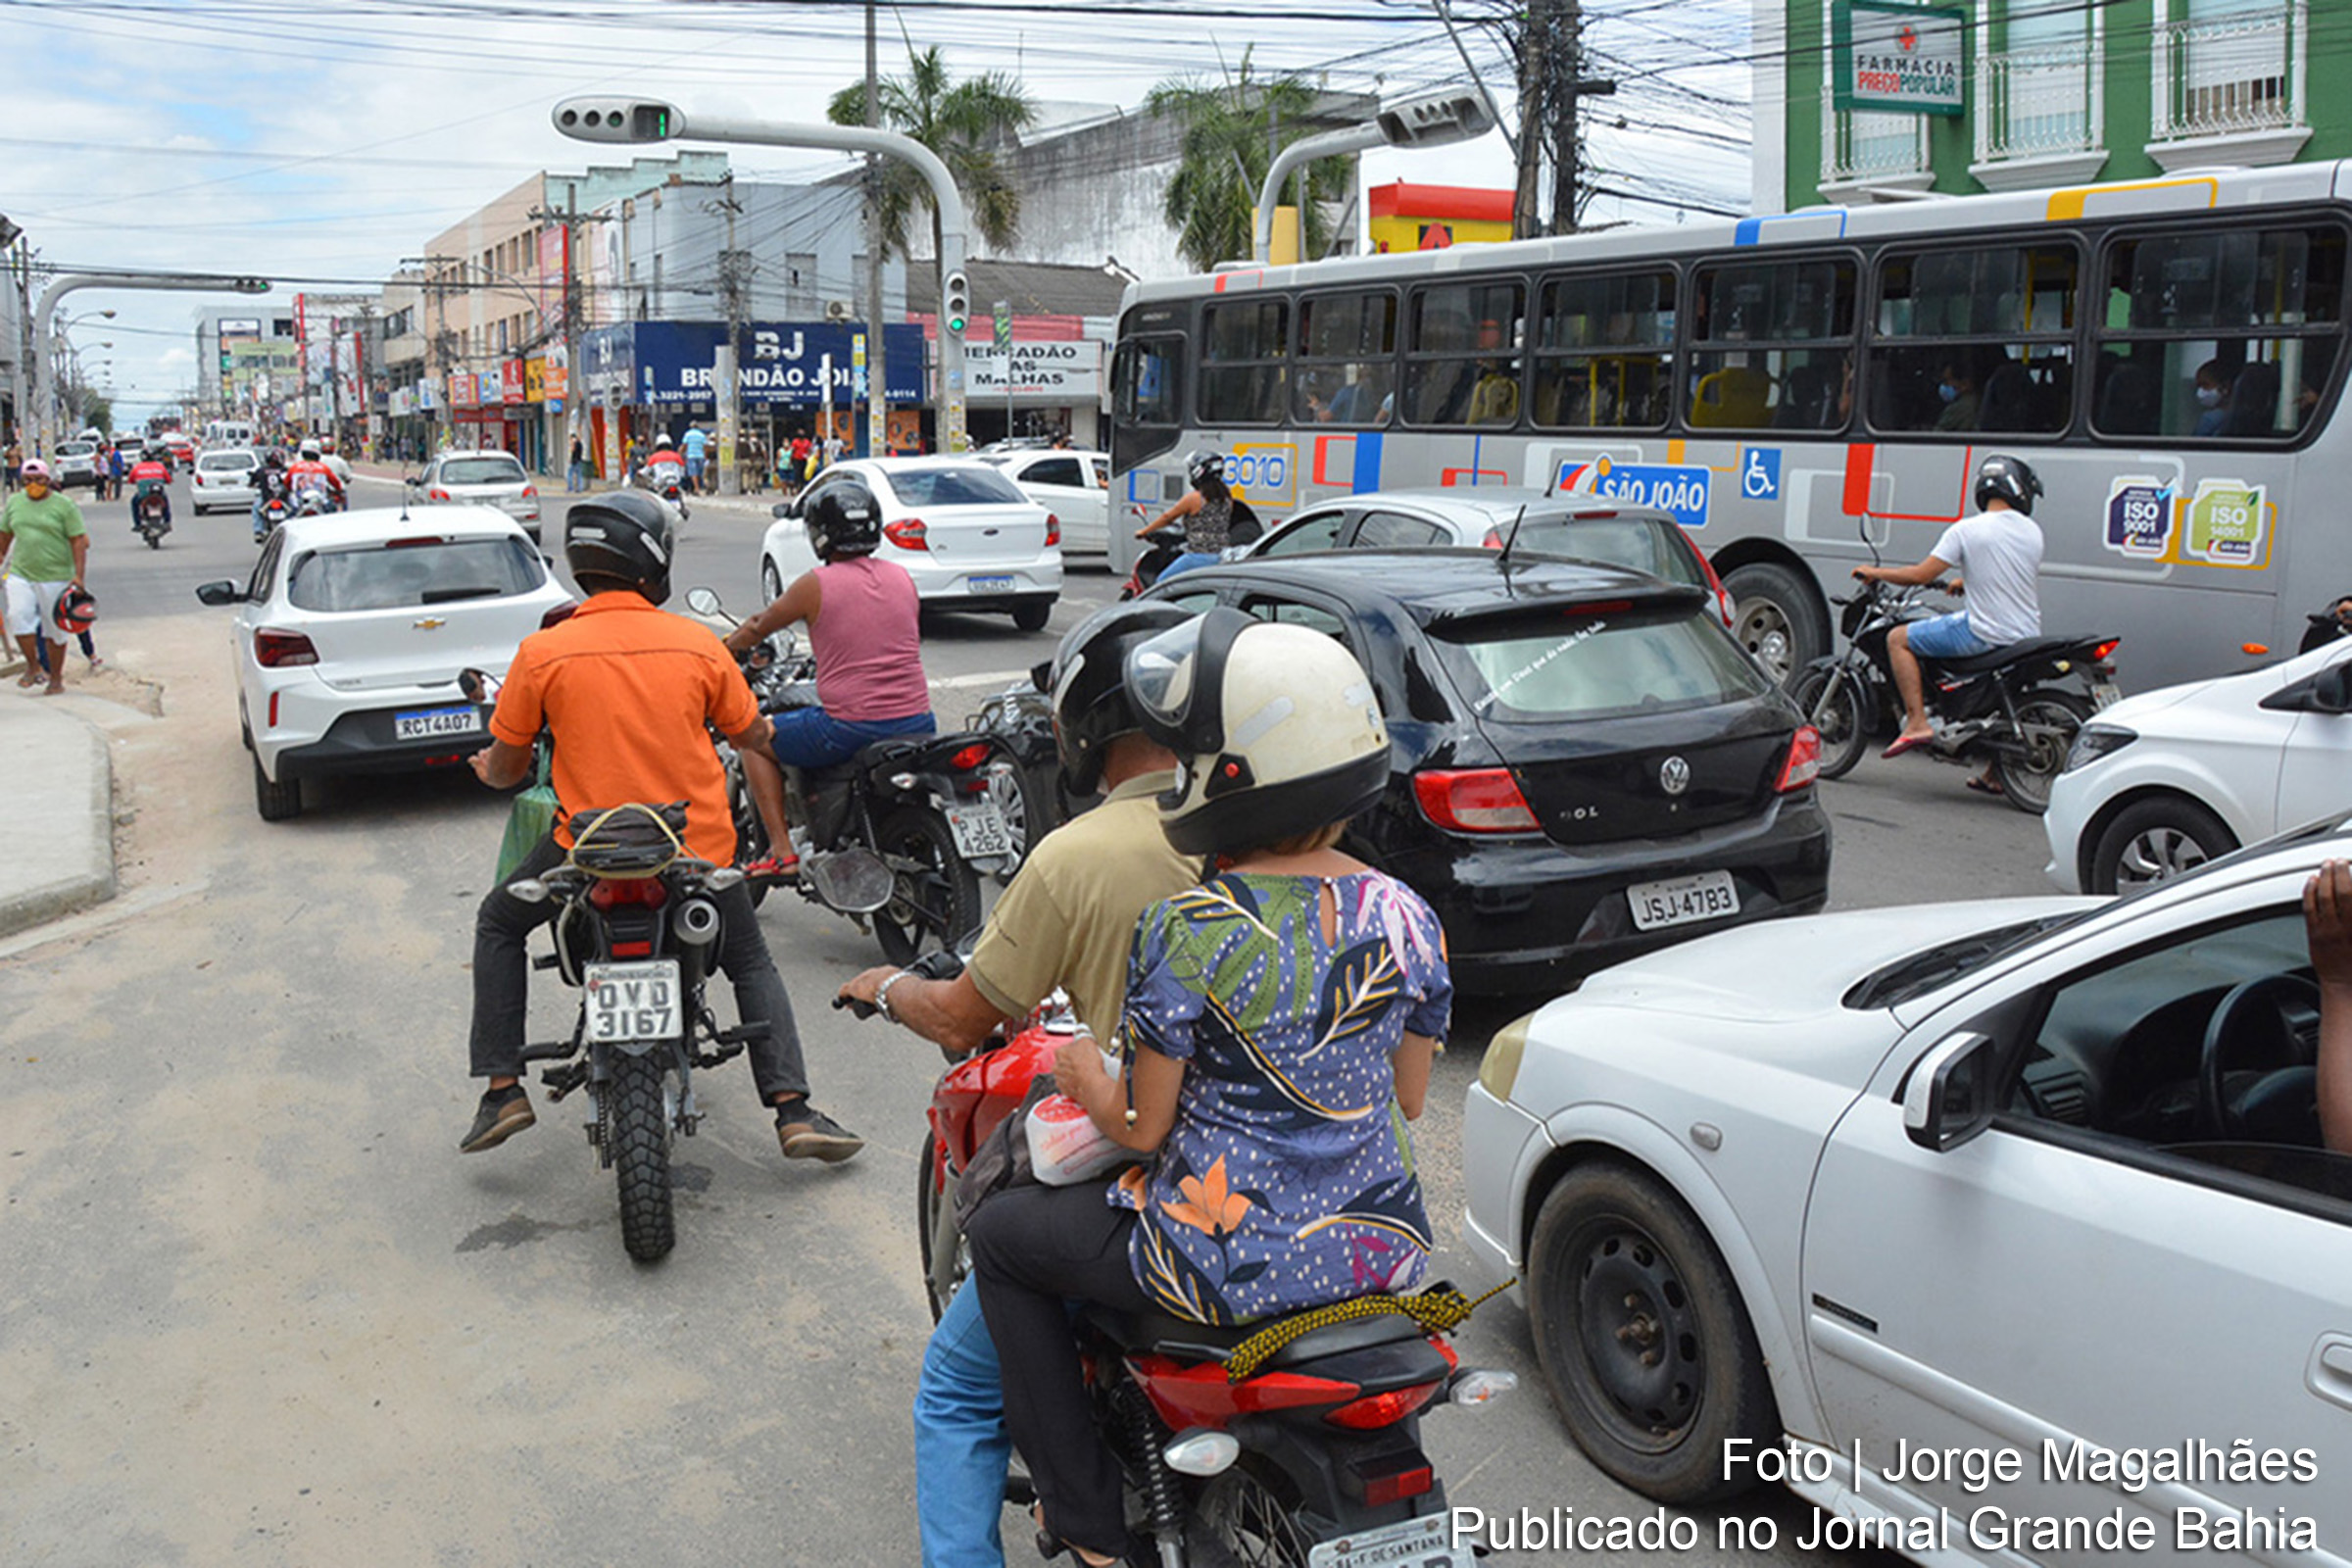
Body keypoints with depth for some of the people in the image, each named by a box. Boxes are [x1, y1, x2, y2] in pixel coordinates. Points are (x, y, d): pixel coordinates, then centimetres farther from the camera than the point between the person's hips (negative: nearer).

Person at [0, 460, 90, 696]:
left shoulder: (64, 505, -5)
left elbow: (79, 541, -9)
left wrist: (79, 575, -17)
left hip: (55, 577, -3)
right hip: (20, 574, 3)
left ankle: (56, 678, 13)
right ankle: (32, 666, 2)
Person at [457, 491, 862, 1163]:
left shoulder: (542, 652, -6)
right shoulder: (699, 643, -3)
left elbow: (504, 768, 2)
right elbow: (752, 736, 10)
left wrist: (489, 769, 27)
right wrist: (761, 728, 35)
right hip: (700, 846, 1)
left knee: (499, 926, 25)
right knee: (751, 963, 22)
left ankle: (502, 1088, 17)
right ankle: (795, 1110, 6)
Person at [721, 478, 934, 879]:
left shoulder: (815, 584, -4)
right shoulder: (902, 577, 9)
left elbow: (759, 627, 11)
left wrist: (724, 648, 32)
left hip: (850, 728, -5)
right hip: (918, 723, 5)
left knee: (752, 737, 14)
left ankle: (782, 851, 6)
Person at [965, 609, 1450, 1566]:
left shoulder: (1185, 935, -19)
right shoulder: (1407, 919, -3)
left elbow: (1143, 1130, -11)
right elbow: (1409, 1096, 9)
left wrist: (1083, 1078, 8)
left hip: (1229, 1268, -5)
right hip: (1378, 1252, 6)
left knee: (1002, 1236, 18)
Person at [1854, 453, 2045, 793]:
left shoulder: (1967, 530, -10)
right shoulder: (2032, 531, 7)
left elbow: (1921, 576, -12)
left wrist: (1876, 573, 5)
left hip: (1984, 634, -6)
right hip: (2027, 637, 6)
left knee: (1898, 638, 4)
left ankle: (1917, 721, -6)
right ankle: (1995, 775, 32)